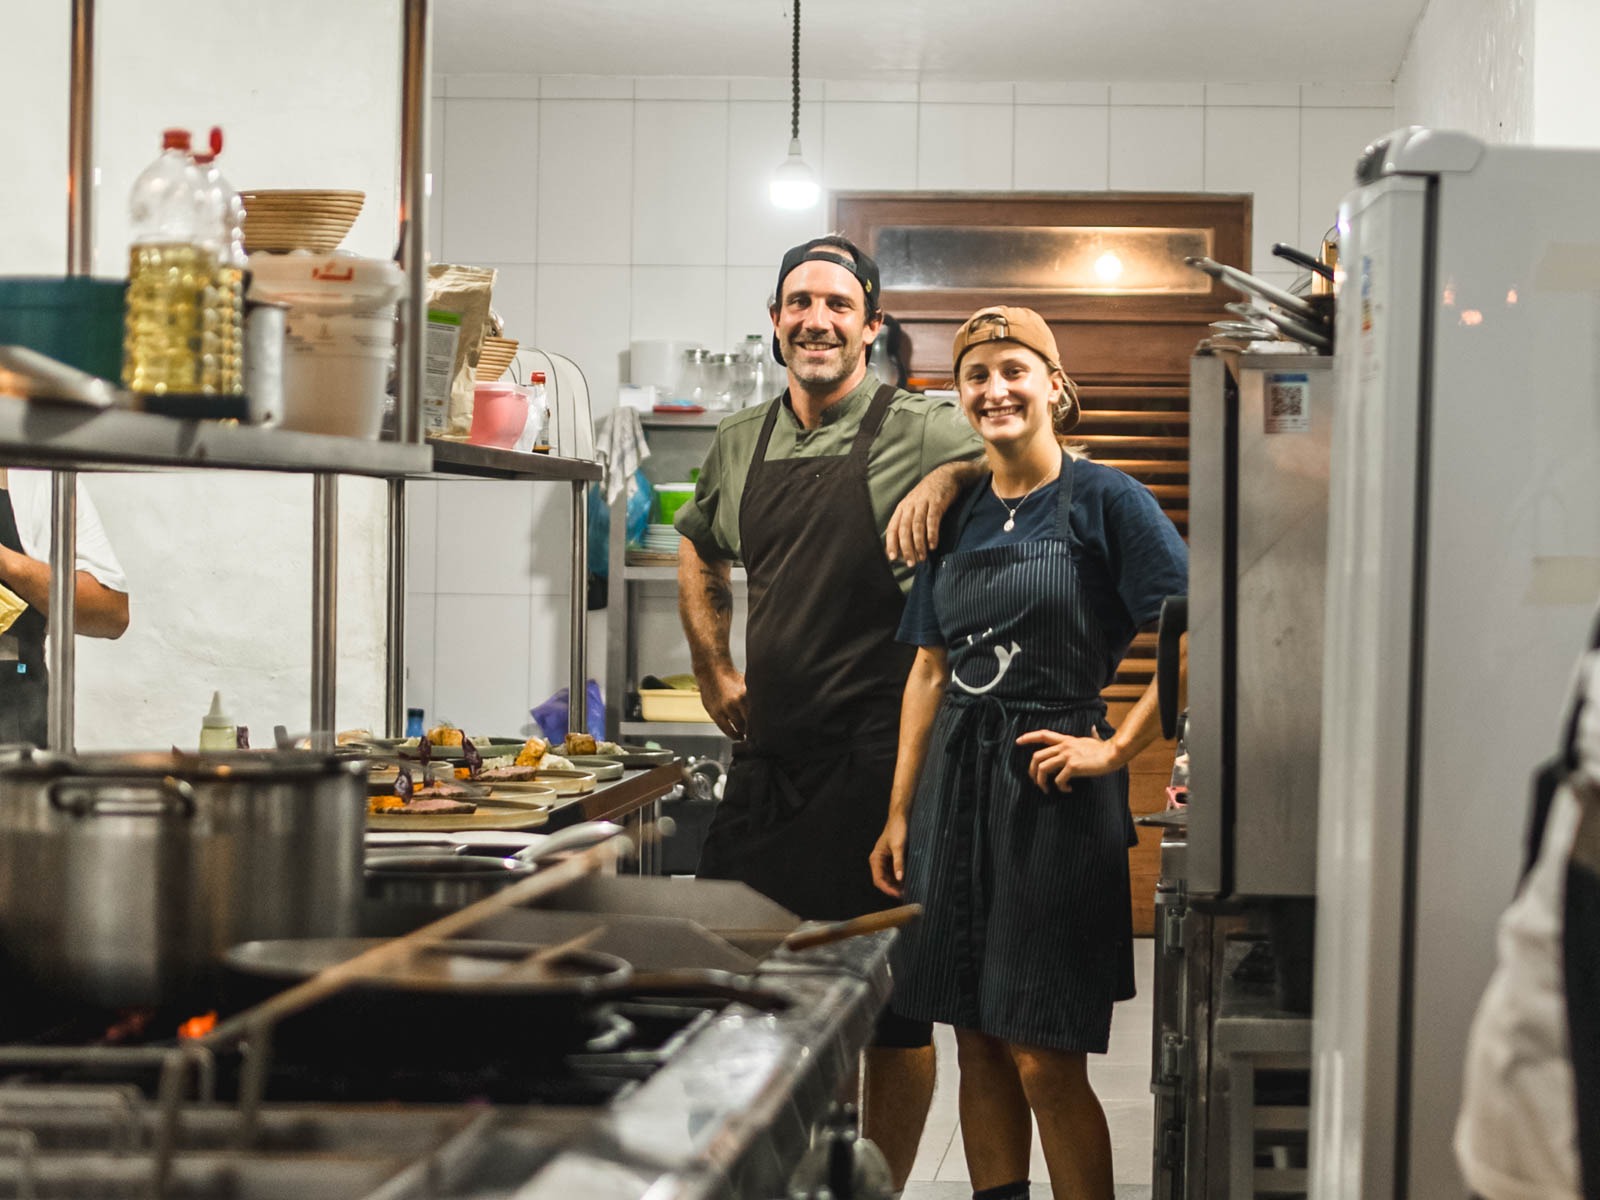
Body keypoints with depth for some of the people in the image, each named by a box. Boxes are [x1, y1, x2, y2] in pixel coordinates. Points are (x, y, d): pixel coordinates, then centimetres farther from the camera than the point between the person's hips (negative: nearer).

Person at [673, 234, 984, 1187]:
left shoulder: (920, 431, -5)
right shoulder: (742, 441, 13)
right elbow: (699, 552, 29)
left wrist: (952, 476, -22)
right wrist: (714, 669, 20)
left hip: (878, 753, -5)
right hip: (768, 752, 6)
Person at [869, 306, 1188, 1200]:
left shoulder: (1104, 500, -6)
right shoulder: (960, 514, 12)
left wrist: (1116, 750, -13)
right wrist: (900, 815, 13)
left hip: (1052, 791, -6)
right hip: (958, 786, 6)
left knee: (1046, 1062, -5)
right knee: (979, 1045, 10)